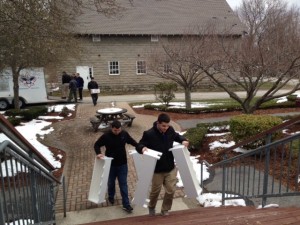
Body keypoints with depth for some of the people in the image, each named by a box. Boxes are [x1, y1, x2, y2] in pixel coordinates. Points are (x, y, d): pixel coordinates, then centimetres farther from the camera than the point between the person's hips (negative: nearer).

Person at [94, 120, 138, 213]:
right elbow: (96, 145, -5)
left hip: (122, 164, 1)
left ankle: (126, 204, 11)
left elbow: (132, 141, 8)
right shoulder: (106, 136, -16)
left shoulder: (124, 134, -9)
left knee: (123, 184, 4)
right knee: (111, 182, 19)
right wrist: (98, 153, -24)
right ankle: (111, 197, 47)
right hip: (111, 164, 0)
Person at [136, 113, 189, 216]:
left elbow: (177, 136, 15)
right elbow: (139, 145, -11)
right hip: (157, 169, -3)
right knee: (155, 191, 14)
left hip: (170, 168, 4)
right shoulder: (149, 134, -20)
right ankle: (151, 207, 45)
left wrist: (183, 140, -6)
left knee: (171, 190, 9)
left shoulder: (170, 130, -6)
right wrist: (142, 148, -34)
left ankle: (165, 210, 33)